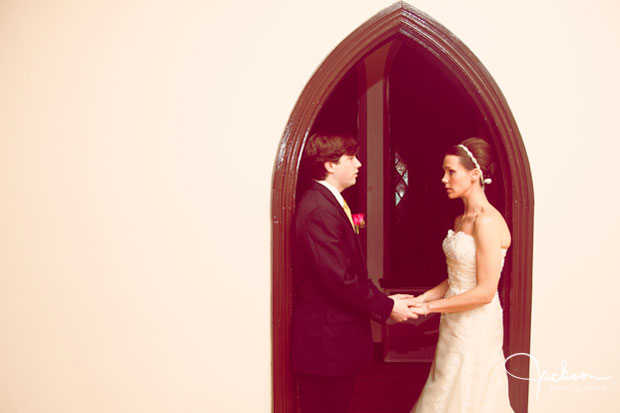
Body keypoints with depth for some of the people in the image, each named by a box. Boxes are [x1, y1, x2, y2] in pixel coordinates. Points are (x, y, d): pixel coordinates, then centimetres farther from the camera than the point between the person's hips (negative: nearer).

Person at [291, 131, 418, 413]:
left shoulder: (330, 203, 12)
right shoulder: (319, 210, -21)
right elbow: (340, 279, -24)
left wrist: (382, 298, 8)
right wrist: (386, 307, -13)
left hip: (337, 339, 10)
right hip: (326, 340, -10)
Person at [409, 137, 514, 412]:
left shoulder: (487, 222, -19)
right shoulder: (460, 220, 8)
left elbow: (485, 292, -21)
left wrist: (429, 307, -18)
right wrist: (422, 298, -1)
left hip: (477, 327, -8)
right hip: (455, 325, 8)